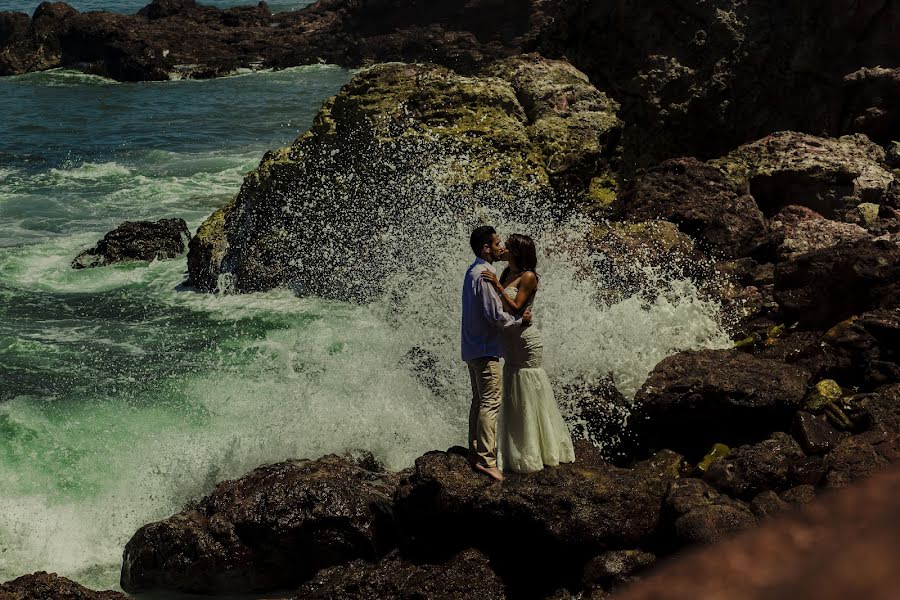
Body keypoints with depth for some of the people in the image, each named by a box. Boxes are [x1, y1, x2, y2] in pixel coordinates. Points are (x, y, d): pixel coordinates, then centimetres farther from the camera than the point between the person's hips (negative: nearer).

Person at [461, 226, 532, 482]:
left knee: (480, 401, 15)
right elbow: (496, 316, -21)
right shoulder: (484, 275, -19)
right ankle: (485, 459, -13)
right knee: (491, 403, -10)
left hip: (473, 348, 10)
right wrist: (520, 322, -7)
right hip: (485, 349, -10)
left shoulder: (473, 271, 13)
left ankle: (475, 453, 20)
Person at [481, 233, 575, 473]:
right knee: (514, 398, 14)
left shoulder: (528, 277, -13)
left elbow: (516, 308, -20)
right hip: (510, 343, 9)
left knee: (527, 398, -1)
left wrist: (498, 286, -25)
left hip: (525, 342, -9)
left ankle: (532, 453, 8)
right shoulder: (507, 274, 10)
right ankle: (519, 452, 23)